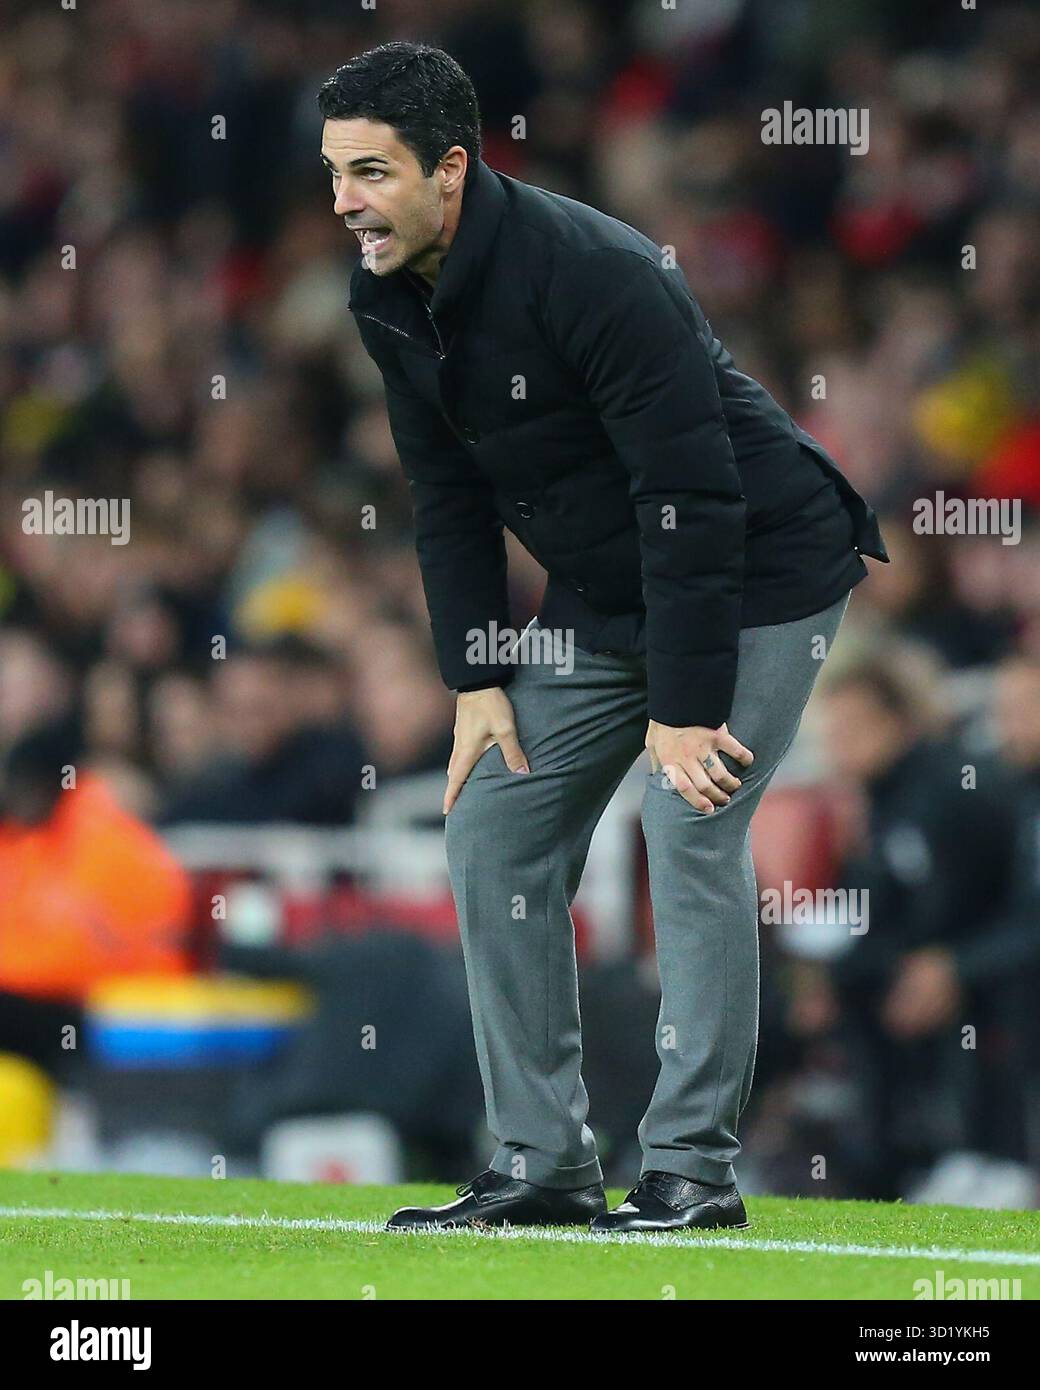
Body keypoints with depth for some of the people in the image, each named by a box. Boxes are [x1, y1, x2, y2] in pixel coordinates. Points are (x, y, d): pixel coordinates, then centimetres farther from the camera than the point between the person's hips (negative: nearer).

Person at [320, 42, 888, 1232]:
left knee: (691, 831, -17)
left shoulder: (595, 276, -30)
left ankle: (692, 1168, -9)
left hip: (758, 577, -8)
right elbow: (448, 497, 5)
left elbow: (692, 499, -29)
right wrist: (476, 678, -2)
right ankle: (542, 1164, 8)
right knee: (494, 832, 3)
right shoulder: (389, 299, -5)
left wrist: (684, 708, -27)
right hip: (599, 595, 8)